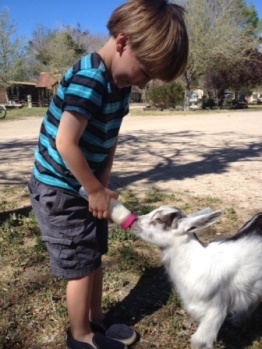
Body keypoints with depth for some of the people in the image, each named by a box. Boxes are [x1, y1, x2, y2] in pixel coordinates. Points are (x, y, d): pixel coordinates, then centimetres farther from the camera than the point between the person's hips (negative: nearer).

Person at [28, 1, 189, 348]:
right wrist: (96, 191, -17)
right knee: (81, 267, 4)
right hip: (60, 190, -8)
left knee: (95, 258, 18)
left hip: (87, 187, 8)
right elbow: (66, 144, -28)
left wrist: (103, 186, -3)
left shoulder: (120, 82, 3)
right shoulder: (88, 79, -26)